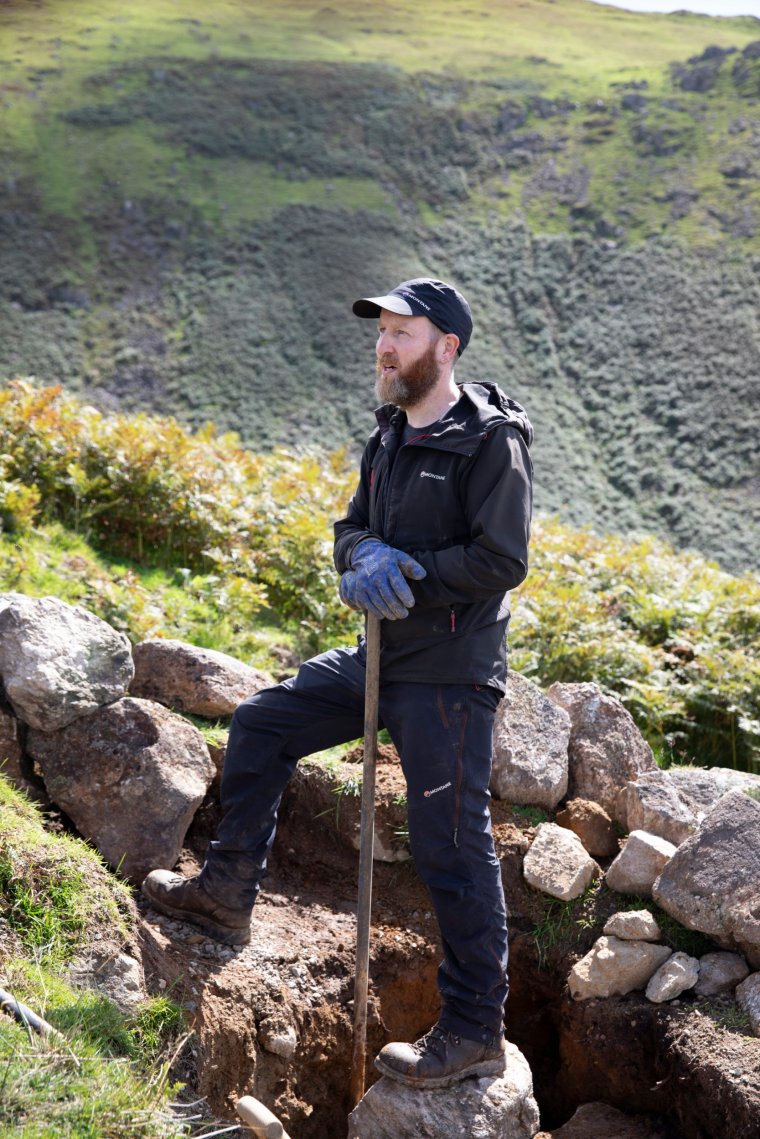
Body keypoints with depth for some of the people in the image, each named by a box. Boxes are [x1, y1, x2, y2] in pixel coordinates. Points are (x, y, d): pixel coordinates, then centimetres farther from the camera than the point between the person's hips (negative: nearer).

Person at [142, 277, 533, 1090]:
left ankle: (474, 1033, 6)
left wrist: (403, 573, -18)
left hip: (450, 673, -9)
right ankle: (225, 894, 29)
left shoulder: (491, 442, -14)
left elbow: (503, 560, -20)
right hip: (381, 657, 9)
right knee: (260, 725, 14)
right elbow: (352, 527, 13)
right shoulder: (391, 435, 12)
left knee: (452, 847, -6)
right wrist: (367, 559, -11)